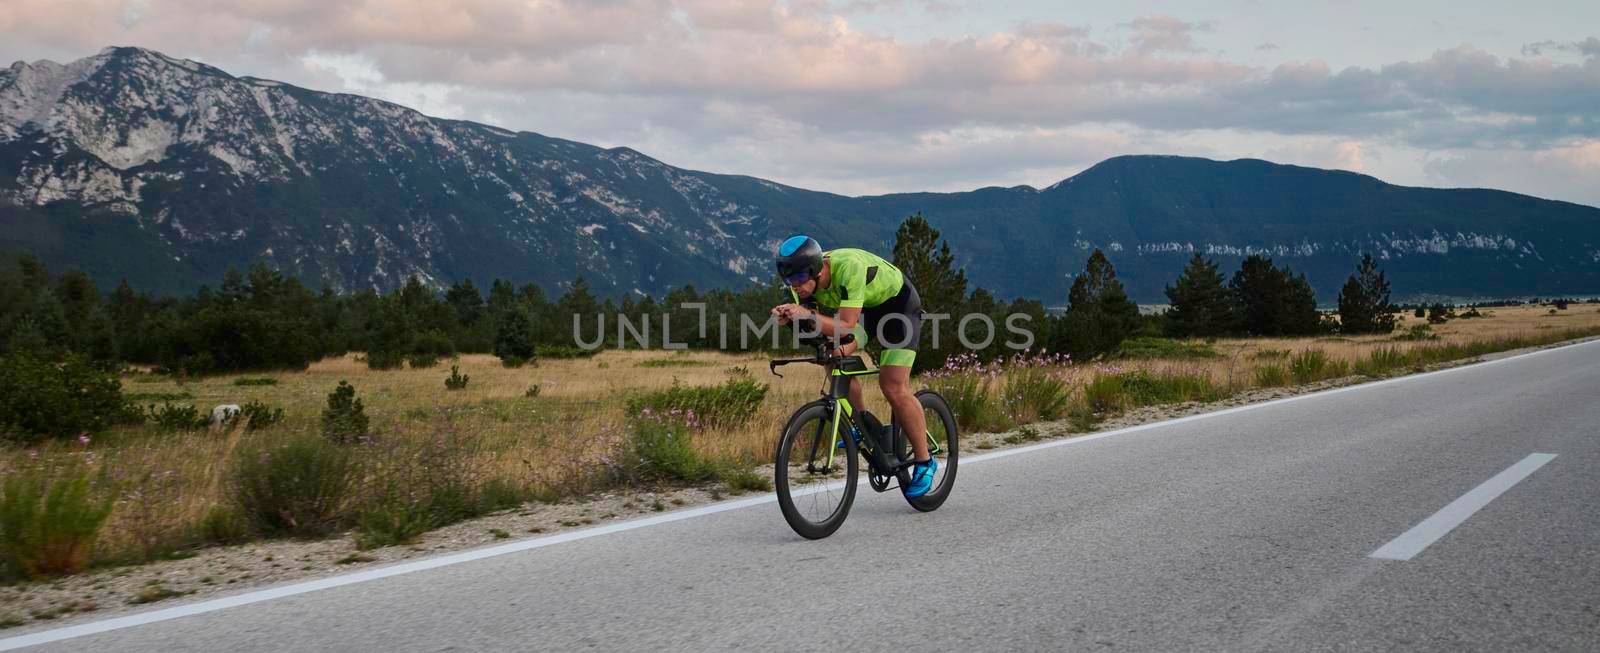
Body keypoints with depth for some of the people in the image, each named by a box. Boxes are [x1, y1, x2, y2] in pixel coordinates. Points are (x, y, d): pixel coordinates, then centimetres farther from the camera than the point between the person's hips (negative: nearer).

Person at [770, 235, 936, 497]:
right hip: (863, 306, 7)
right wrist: (787, 316, -31)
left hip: (898, 303, -7)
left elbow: (847, 327, -41)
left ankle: (925, 462, -1)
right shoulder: (804, 276, -19)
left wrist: (809, 315, -53)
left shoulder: (849, 267, -39)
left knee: (894, 388, -15)